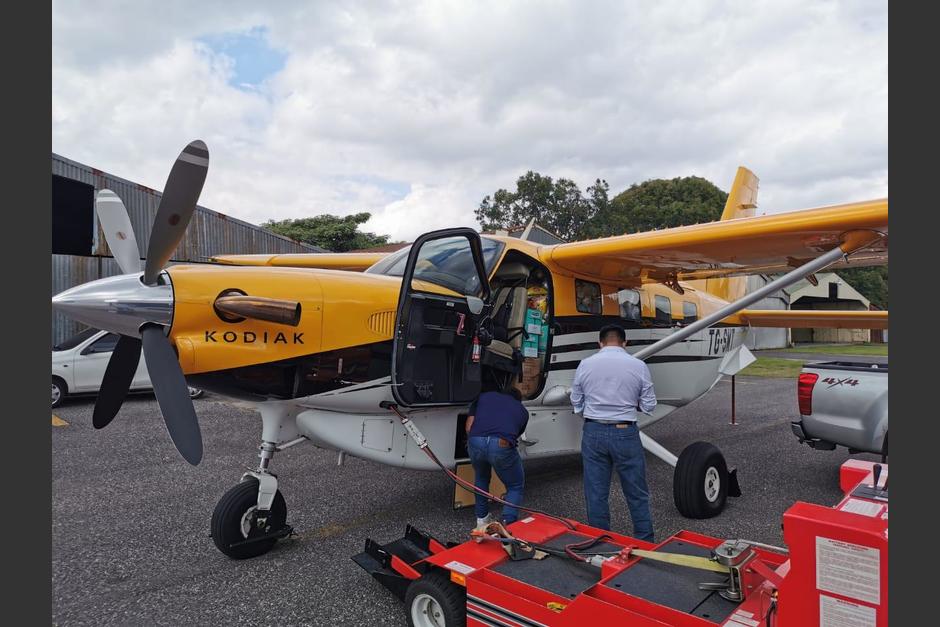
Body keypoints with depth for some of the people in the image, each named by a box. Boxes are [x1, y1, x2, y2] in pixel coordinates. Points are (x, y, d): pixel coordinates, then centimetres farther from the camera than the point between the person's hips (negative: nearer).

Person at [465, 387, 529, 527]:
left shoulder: (484, 396, 30)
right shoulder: (522, 410, 29)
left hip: (476, 441, 2)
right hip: (502, 445, -2)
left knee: (481, 478, 33)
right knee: (515, 486, 23)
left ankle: (482, 519, 39)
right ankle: (507, 523, 8)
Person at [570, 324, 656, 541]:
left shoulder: (585, 364, -1)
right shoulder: (638, 366, -4)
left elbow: (577, 404, 6)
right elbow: (648, 405, 1)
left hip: (593, 432, 1)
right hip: (625, 433, -1)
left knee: (596, 494, 11)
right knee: (637, 494, 14)